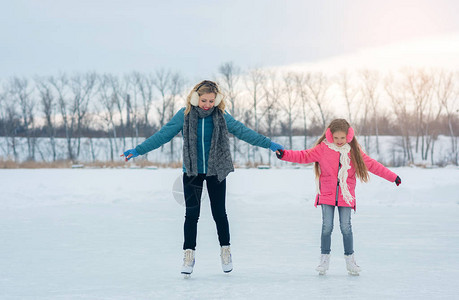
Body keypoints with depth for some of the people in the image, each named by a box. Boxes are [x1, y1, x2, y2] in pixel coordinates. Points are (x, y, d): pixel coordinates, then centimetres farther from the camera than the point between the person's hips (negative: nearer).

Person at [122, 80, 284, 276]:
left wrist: (269, 144, 2)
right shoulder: (185, 115, -7)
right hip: (192, 172, 0)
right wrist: (138, 150, -11)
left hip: (216, 171, 0)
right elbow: (163, 135, -6)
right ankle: (189, 254, 6)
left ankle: (225, 251, 23)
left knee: (219, 213, 5)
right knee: (191, 214, -4)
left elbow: (243, 132, 2)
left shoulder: (221, 116, -4)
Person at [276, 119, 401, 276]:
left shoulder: (354, 151, 3)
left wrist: (392, 176, 9)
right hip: (327, 195, -1)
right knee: (327, 226, -5)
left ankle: (350, 259, 13)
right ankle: (324, 259, 9)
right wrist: (284, 154, -16)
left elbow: (372, 164, 9)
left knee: (346, 227, -3)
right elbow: (304, 156, -3)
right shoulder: (322, 148, -2)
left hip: (346, 196, 1)